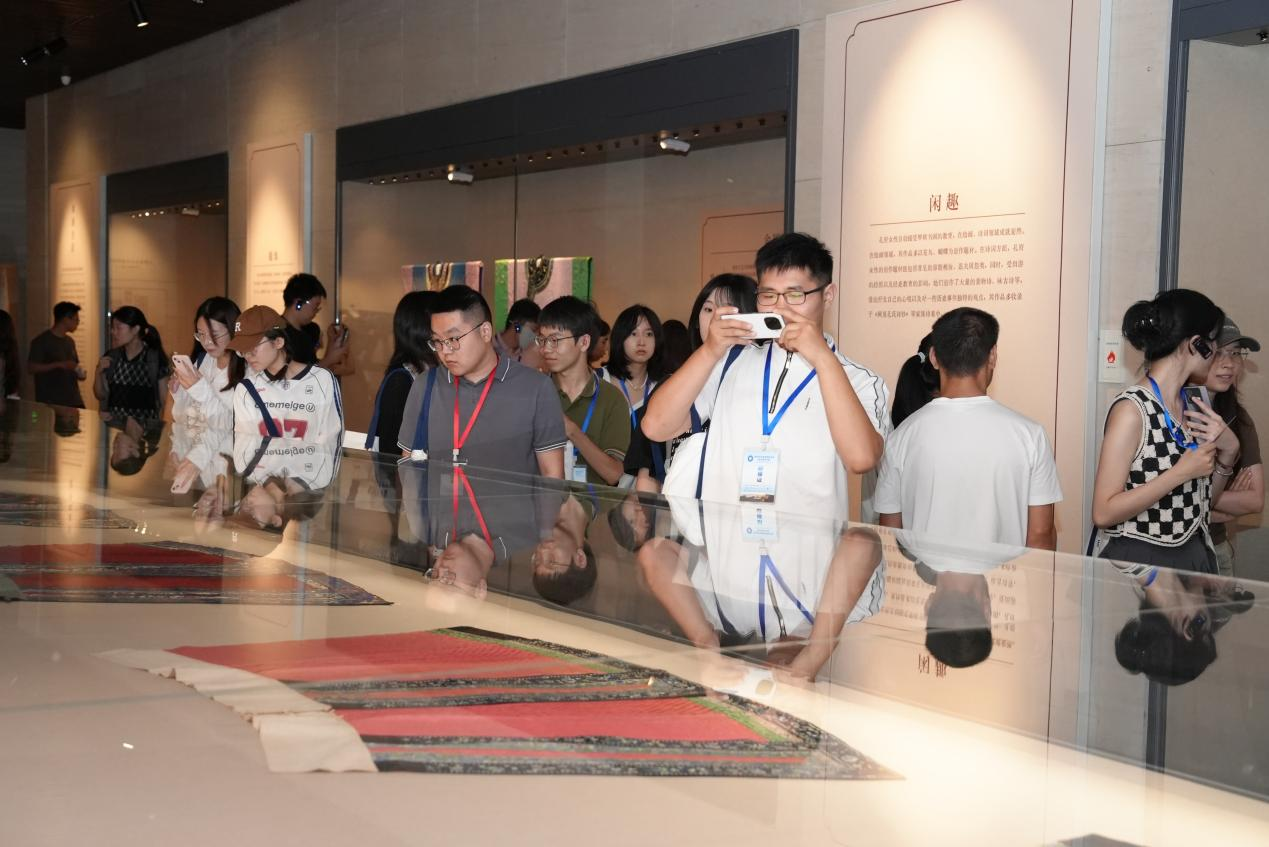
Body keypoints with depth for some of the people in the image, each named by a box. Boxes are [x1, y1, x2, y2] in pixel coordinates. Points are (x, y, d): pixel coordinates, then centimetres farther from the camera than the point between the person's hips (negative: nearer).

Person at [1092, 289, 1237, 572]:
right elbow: (1103, 513, -20)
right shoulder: (1132, 408, -16)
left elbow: (1201, 502, 15)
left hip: (1194, 558, 7)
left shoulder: (1191, 408, 6)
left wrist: (1227, 453, -1)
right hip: (1137, 562, -7)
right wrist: (1181, 473, -21)